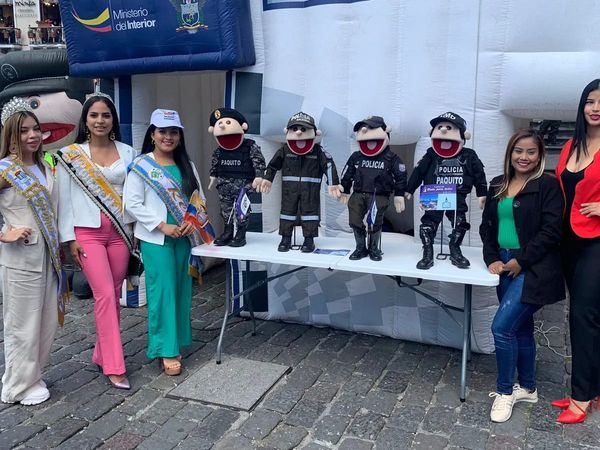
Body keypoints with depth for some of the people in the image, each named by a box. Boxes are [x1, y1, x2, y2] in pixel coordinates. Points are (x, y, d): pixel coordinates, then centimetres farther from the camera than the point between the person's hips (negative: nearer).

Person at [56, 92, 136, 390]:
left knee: (114, 295, 8)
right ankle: (114, 366, -2)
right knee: (105, 296, -9)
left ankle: (102, 354, 24)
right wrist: (69, 238, -5)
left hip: (120, 231, 3)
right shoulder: (70, 155, 0)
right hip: (88, 232, -3)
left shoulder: (127, 152, 6)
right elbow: (64, 198, 0)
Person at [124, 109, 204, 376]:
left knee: (182, 291, 8)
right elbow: (132, 204, -9)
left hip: (184, 237, 5)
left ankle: (176, 343, 22)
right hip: (156, 238, -5)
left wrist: (193, 221, -6)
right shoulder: (141, 166, -4)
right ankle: (165, 350, 6)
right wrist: (162, 225, -14)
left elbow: (199, 198, 12)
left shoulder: (186, 165, 11)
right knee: (162, 292, -4)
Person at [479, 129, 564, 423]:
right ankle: (528, 388, 32)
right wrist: (492, 258, -2)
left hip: (533, 269, -6)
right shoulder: (497, 185, 11)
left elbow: (551, 231, -13)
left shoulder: (548, 185, -7)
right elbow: (487, 225, 12)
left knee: (501, 327, -11)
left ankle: (504, 391, 9)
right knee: (520, 328, 16)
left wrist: (521, 261, -15)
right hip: (505, 266, 6)